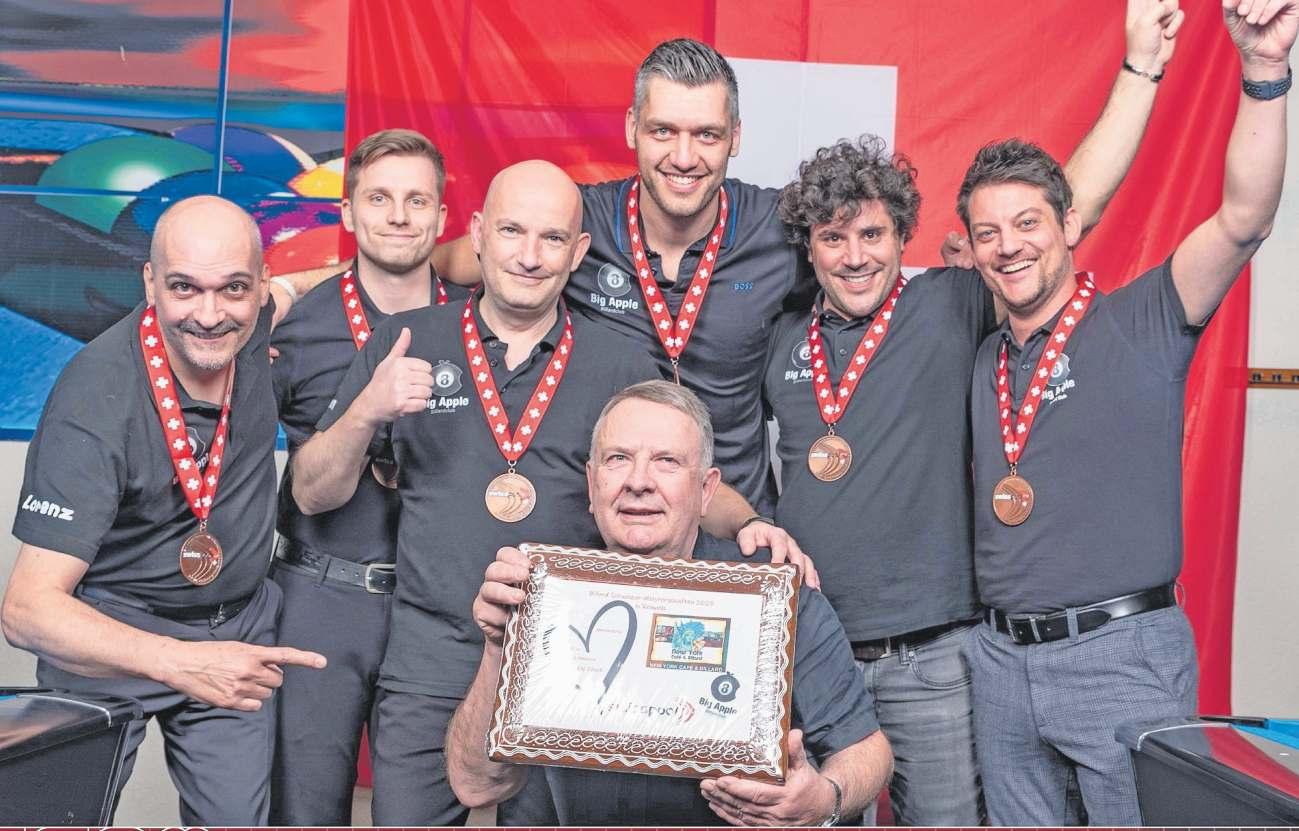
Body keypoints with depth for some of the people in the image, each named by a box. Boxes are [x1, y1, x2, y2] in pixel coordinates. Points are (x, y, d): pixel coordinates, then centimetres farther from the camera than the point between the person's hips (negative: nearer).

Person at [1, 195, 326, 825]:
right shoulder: (94, 401, -26)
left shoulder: (265, 330, -12)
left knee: (238, 818, 8)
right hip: (107, 635, -4)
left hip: (240, 629, 4)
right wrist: (180, 661, -43)